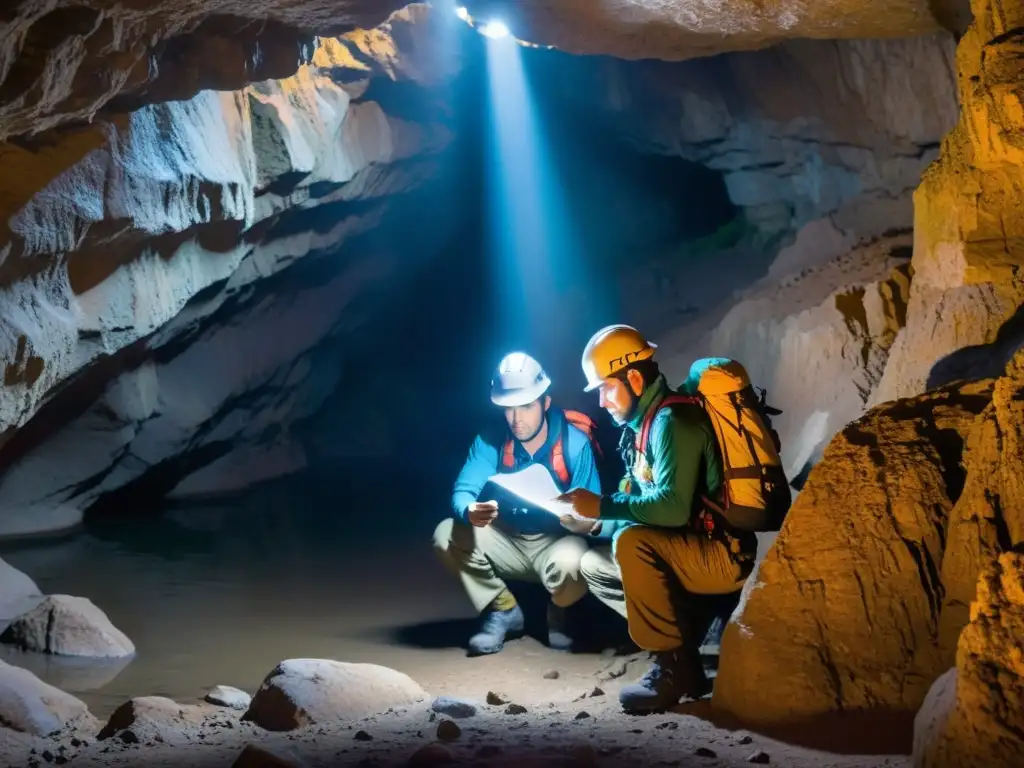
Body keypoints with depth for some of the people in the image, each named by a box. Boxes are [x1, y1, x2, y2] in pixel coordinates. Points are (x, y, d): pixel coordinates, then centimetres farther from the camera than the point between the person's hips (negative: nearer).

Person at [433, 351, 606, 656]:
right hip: (508, 541, 4)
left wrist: (580, 519, -44)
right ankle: (503, 611, 3)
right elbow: (463, 491, -17)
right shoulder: (490, 441, -8)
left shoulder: (575, 443, -17)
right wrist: (470, 512, -42)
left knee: (570, 564, -38)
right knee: (446, 535, -19)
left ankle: (557, 614, 3)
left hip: (557, 541, -3)